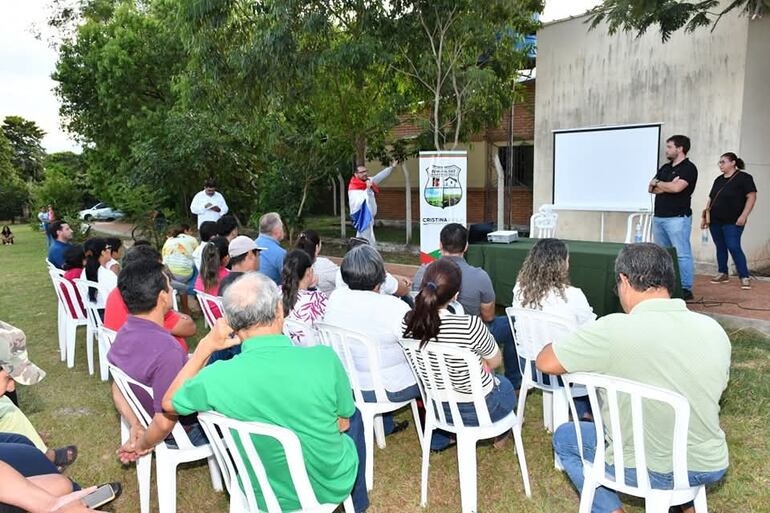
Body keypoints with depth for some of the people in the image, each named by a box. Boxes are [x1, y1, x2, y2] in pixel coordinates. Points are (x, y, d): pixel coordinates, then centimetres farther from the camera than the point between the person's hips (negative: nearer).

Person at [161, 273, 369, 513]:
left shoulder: (216, 377, -26)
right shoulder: (324, 359, -30)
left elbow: (169, 403, -3)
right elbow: (343, 422, -11)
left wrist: (206, 346, -8)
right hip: (330, 488, -2)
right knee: (355, 416, 28)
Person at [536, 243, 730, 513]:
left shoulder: (613, 329, -25)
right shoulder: (714, 329, -8)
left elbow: (545, 362, -17)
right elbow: (716, 388, 9)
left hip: (648, 469, -5)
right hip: (711, 466, 5)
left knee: (564, 437, 19)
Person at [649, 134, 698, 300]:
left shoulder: (689, 168, -5)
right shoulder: (665, 167, 17)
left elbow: (676, 187, -19)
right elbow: (651, 188, 10)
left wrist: (658, 183, -2)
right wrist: (668, 186, -6)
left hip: (677, 217, -8)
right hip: (658, 217, 8)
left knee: (682, 254, -6)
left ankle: (686, 289, -3)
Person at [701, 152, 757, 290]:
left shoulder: (744, 177, -2)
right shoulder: (718, 180, 17)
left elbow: (751, 197, -8)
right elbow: (711, 199, 21)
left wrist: (743, 215, -17)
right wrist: (704, 216, 16)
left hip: (732, 222, -6)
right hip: (715, 221, 6)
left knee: (734, 247, -11)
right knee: (720, 247, 10)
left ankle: (744, 277, -5)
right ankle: (722, 274, 19)